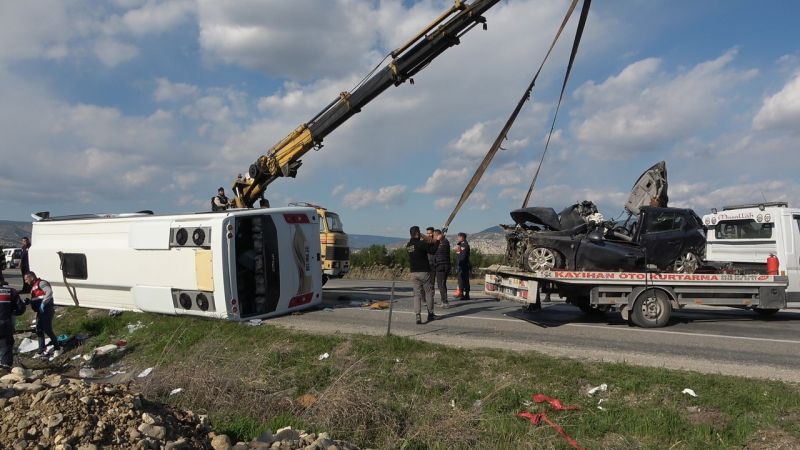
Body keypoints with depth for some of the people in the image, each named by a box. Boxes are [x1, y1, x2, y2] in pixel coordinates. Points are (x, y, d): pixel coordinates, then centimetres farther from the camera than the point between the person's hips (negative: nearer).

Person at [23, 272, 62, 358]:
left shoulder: (41, 283, -12)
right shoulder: (33, 287, 20)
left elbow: (49, 292, -28)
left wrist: (43, 303, -29)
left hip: (47, 310, -10)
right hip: (40, 311, 10)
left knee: (47, 329, -7)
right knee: (39, 330, 11)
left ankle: (57, 348, 4)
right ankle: (41, 350, 20)